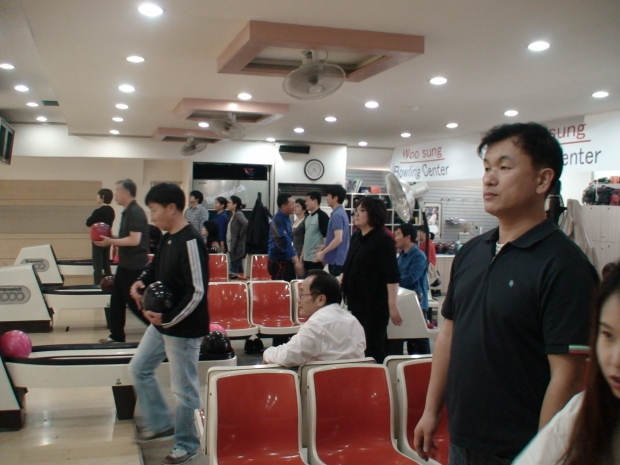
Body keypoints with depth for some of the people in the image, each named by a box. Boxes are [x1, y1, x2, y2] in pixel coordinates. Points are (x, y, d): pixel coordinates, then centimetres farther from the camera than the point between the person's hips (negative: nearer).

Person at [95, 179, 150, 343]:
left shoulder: (136, 212, -19)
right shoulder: (128, 212, 13)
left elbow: (134, 240, -26)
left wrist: (111, 241, -19)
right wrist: (111, 238, 9)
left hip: (135, 265, -10)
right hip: (126, 264, 10)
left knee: (135, 302, -3)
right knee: (117, 299, 13)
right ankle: (117, 335, 22)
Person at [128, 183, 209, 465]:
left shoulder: (190, 243, -22)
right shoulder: (167, 239, 6)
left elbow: (197, 292, -23)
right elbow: (156, 268, 21)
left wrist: (168, 318, -24)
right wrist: (141, 282, 1)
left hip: (184, 328, -10)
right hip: (162, 323, 10)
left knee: (184, 388, 4)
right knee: (139, 368, 21)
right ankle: (161, 423, 36)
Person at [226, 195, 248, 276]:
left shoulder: (238, 215, -14)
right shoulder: (232, 215, 14)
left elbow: (246, 224, -33)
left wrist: (241, 235, -21)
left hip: (237, 247, -9)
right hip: (232, 247, 9)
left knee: (234, 270, -7)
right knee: (238, 269, 13)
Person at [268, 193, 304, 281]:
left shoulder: (286, 218, 10)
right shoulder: (278, 219, -19)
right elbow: (284, 241, -25)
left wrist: (296, 259, 20)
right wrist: (296, 261, -28)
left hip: (286, 259, 9)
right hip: (278, 261, -9)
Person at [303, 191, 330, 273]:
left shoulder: (322, 216, -11)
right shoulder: (308, 217, 14)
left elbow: (327, 236, -15)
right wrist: (302, 254, 16)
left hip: (316, 258, -8)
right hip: (307, 258, 8)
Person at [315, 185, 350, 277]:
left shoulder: (336, 215, -16)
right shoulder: (341, 213, 14)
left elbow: (338, 239, -24)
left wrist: (322, 253, -18)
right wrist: (323, 249, 21)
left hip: (336, 259, -10)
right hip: (340, 258, 10)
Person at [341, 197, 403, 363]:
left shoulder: (383, 240, -13)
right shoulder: (356, 237, 10)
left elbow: (392, 276, -19)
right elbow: (348, 267, 21)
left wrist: (392, 305, -23)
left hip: (376, 304, -8)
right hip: (357, 301, 8)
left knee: (373, 349, -4)